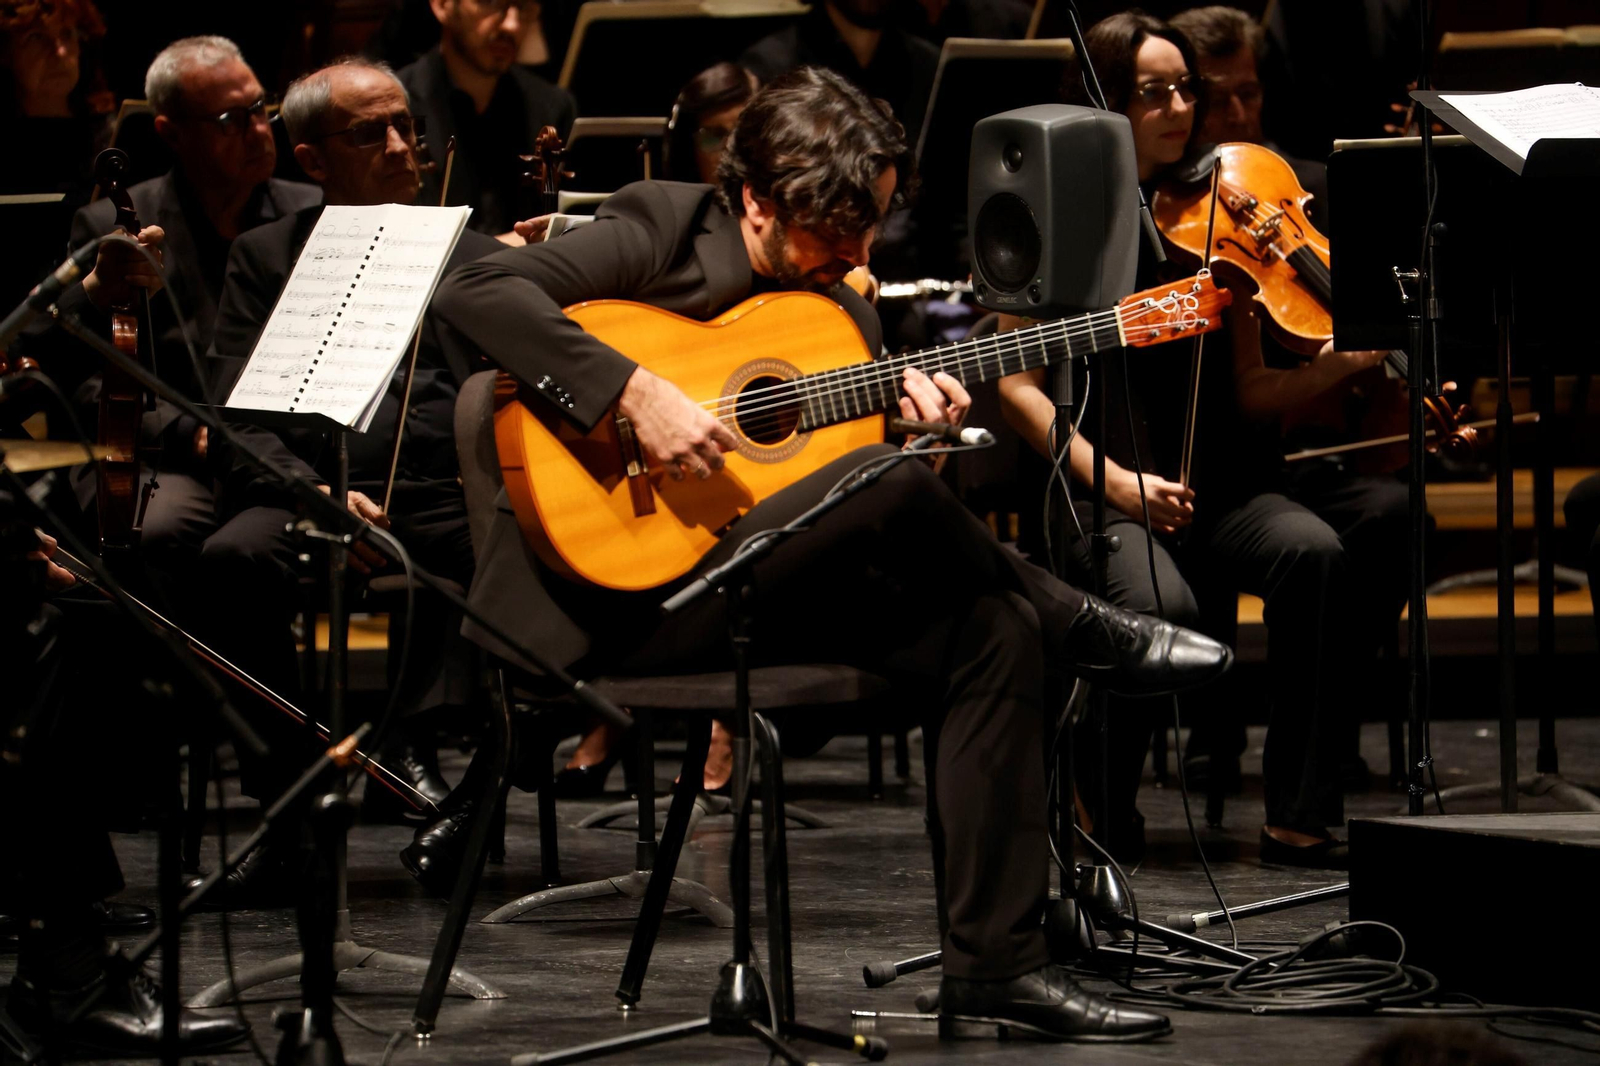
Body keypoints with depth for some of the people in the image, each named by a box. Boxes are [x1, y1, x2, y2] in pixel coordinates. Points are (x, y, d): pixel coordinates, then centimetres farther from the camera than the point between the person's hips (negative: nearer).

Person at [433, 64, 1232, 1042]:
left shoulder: (845, 314, 15)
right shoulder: (664, 229, -5)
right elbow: (472, 294, -19)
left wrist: (902, 403, -8)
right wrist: (636, 392, -27)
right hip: (612, 601, -8)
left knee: (996, 630, -13)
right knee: (892, 481, -29)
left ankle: (999, 958, -12)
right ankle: (1080, 629, -1)